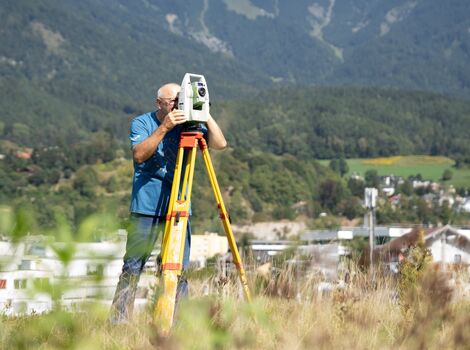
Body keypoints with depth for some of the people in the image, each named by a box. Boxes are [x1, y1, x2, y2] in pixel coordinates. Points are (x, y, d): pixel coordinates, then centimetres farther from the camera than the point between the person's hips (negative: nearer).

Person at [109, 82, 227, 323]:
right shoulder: (142, 123, 1)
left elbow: (220, 144, -4)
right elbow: (139, 154, -17)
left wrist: (206, 116, -16)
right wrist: (165, 127, -24)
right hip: (146, 207, -3)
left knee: (179, 268, 1)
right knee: (132, 267, -3)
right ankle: (118, 322, 2)